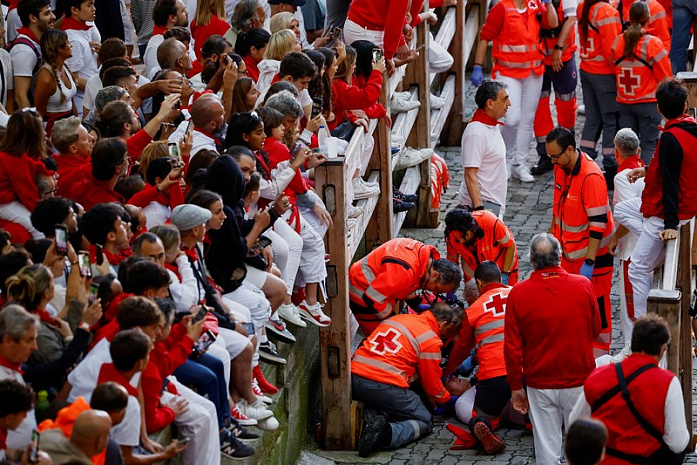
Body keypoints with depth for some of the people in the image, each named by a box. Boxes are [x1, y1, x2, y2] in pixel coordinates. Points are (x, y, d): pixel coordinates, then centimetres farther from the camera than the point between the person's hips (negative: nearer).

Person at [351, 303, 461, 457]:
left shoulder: (398, 318, 20)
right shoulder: (431, 340, -1)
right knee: (425, 422, 11)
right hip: (385, 386, -7)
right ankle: (389, 433, -19)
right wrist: (446, 398, 32)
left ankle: (372, 417, -3)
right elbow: (432, 384, 8)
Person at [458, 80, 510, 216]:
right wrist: (479, 209, -27)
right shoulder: (476, 133, -20)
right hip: (484, 205, -10)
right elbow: (470, 175, -23)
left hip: (494, 204, 10)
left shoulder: (493, 126, 11)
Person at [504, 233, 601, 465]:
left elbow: (512, 348, -8)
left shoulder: (518, 293, -12)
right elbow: (595, 331, 5)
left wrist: (516, 387, 2)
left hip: (539, 384, 0)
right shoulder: (583, 286, -10)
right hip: (579, 380, 0)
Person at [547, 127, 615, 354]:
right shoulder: (561, 168, -1)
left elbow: (598, 223, -25)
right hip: (569, 248, 8)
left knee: (595, 301, 3)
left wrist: (589, 262, -25)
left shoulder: (591, 177, -27)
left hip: (592, 250, -8)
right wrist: (553, 236, 21)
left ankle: (600, 350, 13)